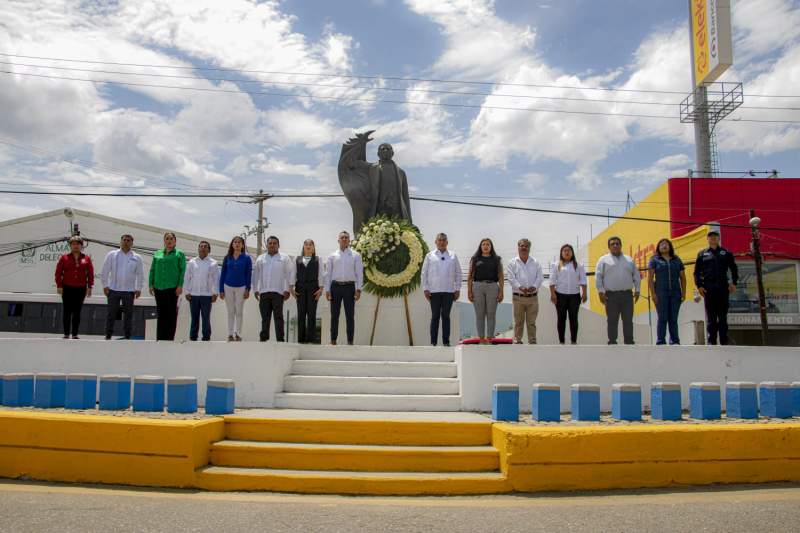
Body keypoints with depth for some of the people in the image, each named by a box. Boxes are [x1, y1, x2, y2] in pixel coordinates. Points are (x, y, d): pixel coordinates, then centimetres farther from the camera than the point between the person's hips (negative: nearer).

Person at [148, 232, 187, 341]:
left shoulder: (179, 254, 5)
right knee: (161, 313, 8)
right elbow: (152, 270, 15)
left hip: (172, 287, -3)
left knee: (171, 313, -2)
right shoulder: (157, 254, 15)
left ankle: (170, 338, 3)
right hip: (159, 287, 4)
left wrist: (180, 285, -10)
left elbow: (182, 270, -2)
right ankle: (160, 338, 13)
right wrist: (151, 284, 5)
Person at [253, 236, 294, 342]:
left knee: (278, 317, -3)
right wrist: (255, 289, 8)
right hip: (264, 292, 3)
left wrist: (287, 290, -5)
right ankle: (263, 338, 13)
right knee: (265, 317, 7)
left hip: (278, 292, -2)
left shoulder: (284, 258, 5)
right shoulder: (261, 258, 12)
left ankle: (280, 339, -2)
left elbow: (290, 273, 1)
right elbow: (256, 274, 13)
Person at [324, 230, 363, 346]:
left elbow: (359, 273, 3)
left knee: (350, 315, 1)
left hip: (349, 286, -1)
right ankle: (333, 340, 11)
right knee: (334, 315, 5)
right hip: (336, 286, 1)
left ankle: (350, 341, 6)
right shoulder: (332, 256, 9)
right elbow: (328, 274, 8)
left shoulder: (355, 255, 6)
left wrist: (358, 289, -5)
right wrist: (327, 290, 1)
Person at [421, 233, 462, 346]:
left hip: (449, 291, 1)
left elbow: (458, 273, 10)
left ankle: (446, 342, 10)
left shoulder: (453, 256, 9)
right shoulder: (430, 256, 6)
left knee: (446, 316, 5)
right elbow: (424, 273, 5)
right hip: (434, 291, -1)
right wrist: (425, 289, -2)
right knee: (435, 316, 2)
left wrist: (457, 289, 4)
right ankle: (433, 342, 6)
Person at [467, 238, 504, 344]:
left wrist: (501, 291, -3)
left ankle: (490, 338, 5)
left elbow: (500, 277, 6)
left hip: (492, 286, 0)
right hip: (478, 286, 0)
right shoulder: (475, 259, 10)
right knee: (479, 314, 2)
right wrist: (469, 291, -2)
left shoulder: (497, 259, 10)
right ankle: (481, 338, 7)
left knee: (491, 314, 0)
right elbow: (470, 276, 6)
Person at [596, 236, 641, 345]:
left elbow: (636, 276, 16)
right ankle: (612, 342, 6)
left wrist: (637, 290, 7)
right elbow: (598, 276, 0)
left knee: (628, 320, 4)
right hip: (611, 295, -3)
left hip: (627, 294, 3)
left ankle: (629, 342, 11)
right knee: (612, 321, 1)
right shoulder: (604, 260, 5)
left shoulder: (629, 260, 16)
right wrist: (601, 291, -8)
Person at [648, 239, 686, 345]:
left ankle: (675, 341, 11)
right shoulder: (655, 260, 5)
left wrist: (684, 292, 4)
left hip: (675, 293, 3)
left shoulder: (677, 260, 14)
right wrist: (653, 294, -9)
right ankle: (661, 342, 1)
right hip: (661, 293, -3)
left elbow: (683, 277, 14)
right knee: (662, 318, -3)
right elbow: (650, 278, -1)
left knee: (673, 319, 5)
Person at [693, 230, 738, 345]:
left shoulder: (726, 253, 10)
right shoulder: (702, 254, 9)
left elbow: (734, 269, 12)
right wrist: (699, 286, -3)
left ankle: (724, 341, 9)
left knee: (723, 316, 4)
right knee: (710, 317, 1)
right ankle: (711, 341, 4)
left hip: (723, 288, 1)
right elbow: (697, 271, 7)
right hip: (708, 288, 0)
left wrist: (734, 283, 1)